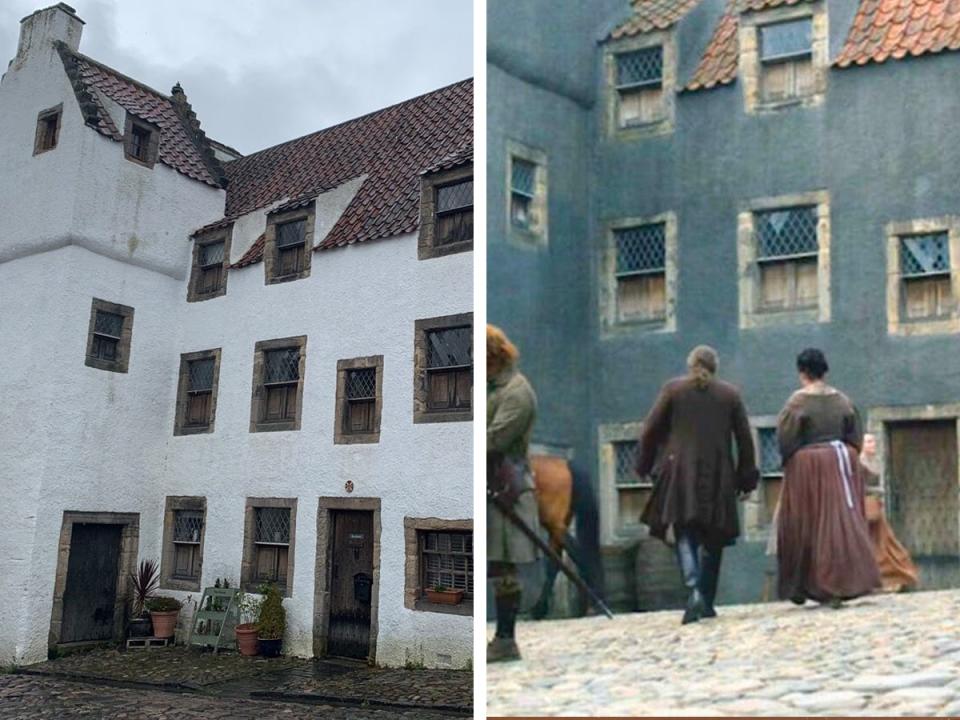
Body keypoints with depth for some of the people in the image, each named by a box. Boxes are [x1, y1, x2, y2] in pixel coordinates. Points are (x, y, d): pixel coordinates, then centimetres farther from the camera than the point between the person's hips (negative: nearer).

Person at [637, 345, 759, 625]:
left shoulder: (673, 388, 3)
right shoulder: (730, 393, 8)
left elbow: (650, 430, 1)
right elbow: (744, 438, 8)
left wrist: (644, 466, 12)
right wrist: (746, 478, 14)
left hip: (680, 471, -2)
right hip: (718, 476, 2)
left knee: (683, 533, -3)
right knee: (712, 538, 12)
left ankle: (695, 591, -24)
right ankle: (707, 601, 16)